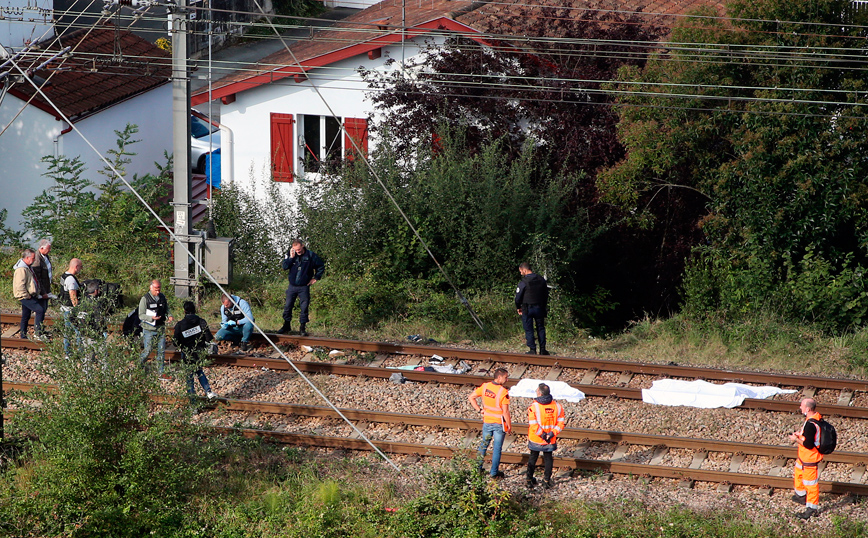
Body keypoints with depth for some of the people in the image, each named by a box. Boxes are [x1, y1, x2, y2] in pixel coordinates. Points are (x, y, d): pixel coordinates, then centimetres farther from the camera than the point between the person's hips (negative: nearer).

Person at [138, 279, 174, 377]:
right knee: (147, 350, -2)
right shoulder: (145, 299, -9)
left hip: (160, 328, 5)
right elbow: (141, 315, -10)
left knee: (161, 351, 5)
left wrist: (169, 316, -4)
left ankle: (161, 373, 12)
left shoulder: (162, 297, 7)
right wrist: (152, 318, -26)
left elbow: (166, 309, 19)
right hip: (149, 329, -5)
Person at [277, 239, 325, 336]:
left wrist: (316, 278, 4)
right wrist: (291, 257, -18)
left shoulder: (311, 255, -5)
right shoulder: (290, 254, -1)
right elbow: (284, 267, -8)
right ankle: (286, 325, 21)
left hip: (304, 287, -2)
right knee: (288, 306, 6)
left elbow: (321, 266, 7)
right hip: (292, 286, 2)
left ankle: (302, 327, 6)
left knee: (304, 307, -3)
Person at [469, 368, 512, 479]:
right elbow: (505, 412, -20)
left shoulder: (484, 387, -5)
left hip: (487, 422, 5)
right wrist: (509, 426, -9)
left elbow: (471, 397, 0)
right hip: (499, 424, -5)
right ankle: (494, 473, 14)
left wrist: (479, 410, 5)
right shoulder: (503, 392, -22)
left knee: (484, 445, 21)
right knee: (497, 448, 7)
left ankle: (478, 468, 27)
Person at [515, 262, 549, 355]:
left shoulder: (523, 282, -13)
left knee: (528, 329, 2)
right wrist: (544, 307, 22)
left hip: (527, 308, -5)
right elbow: (546, 295, 14)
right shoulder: (541, 280, 5)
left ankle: (532, 349, 0)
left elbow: (518, 296, -8)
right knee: (540, 328, 11)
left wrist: (518, 307, 8)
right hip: (539, 308, 5)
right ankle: (542, 349, 9)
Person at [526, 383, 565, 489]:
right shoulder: (557, 406, -7)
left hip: (535, 440, -2)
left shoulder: (533, 407, -18)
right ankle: (547, 480, 19)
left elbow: (533, 425, -22)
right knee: (548, 458, 17)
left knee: (533, 458, 17)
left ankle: (530, 480, 24)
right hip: (551, 441, 2)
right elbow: (560, 423, -8)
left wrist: (542, 434, -14)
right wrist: (552, 433, -12)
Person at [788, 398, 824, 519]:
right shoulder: (816, 417, -2)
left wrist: (796, 439, -17)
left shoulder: (810, 424, -33)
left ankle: (812, 508, 14)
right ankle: (801, 496, 50)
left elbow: (809, 444, -30)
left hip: (810, 459, -11)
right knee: (798, 472, 30)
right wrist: (800, 434, 6)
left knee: (810, 483, 3)